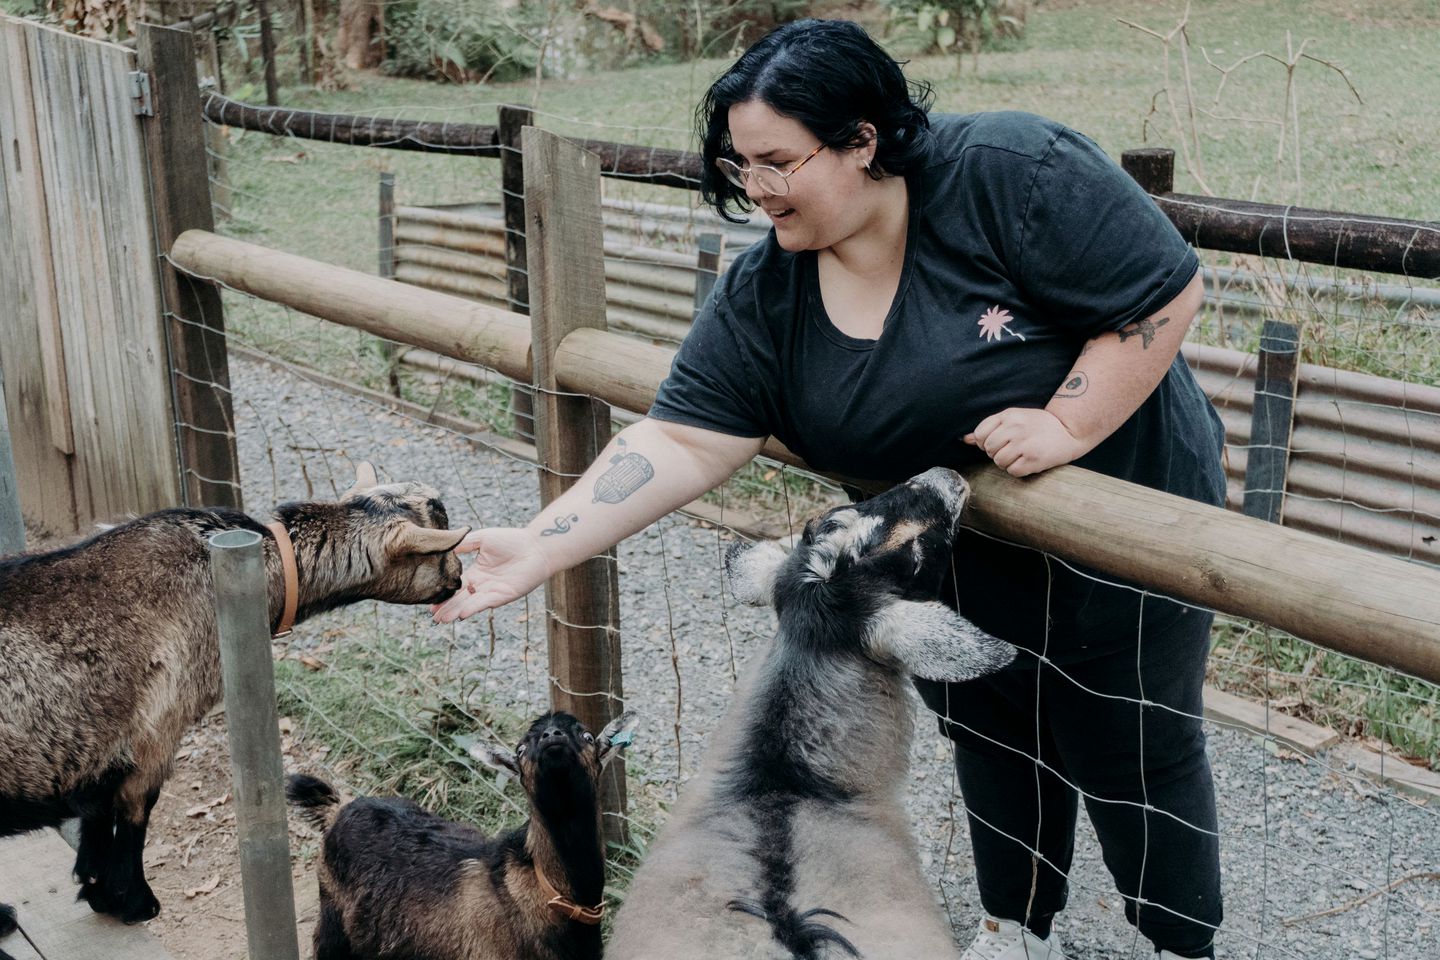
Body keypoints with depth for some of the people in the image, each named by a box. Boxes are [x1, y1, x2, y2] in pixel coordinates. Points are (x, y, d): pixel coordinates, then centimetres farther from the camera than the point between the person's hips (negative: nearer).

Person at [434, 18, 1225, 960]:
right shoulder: (764, 297, -12)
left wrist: (1067, 425, -29)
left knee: (1134, 756, 8)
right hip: (964, 553, 5)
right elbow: (682, 442, -18)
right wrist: (538, 549, -28)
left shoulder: (1010, 175, -26)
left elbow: (1170, 290, -22)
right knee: (995, 738, 18)